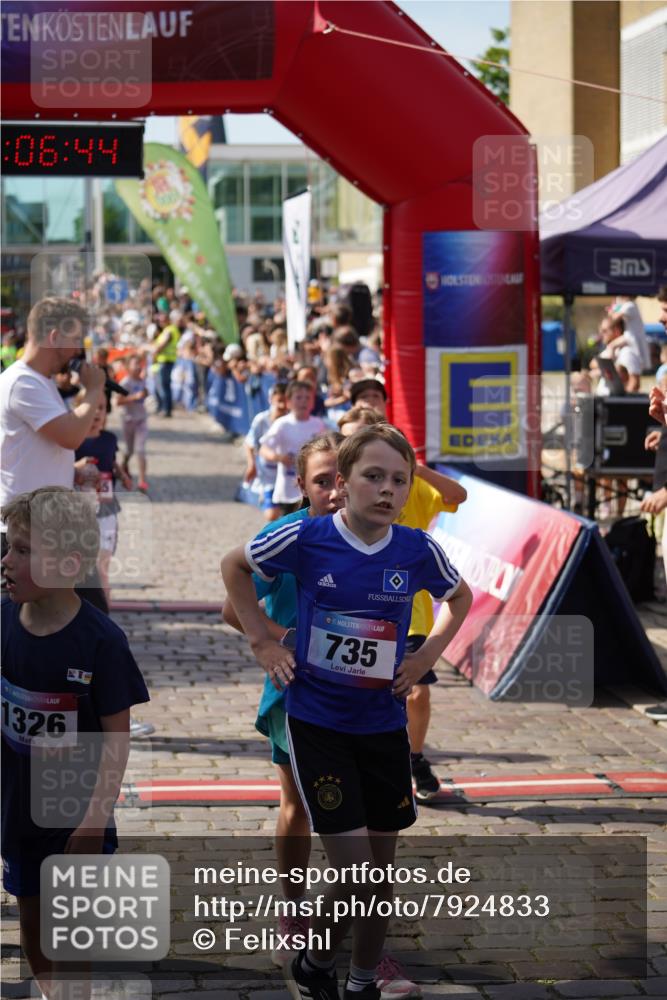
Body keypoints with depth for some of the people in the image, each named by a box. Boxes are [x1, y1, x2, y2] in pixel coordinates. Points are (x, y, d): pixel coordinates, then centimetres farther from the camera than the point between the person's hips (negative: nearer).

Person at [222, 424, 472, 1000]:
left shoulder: (419, 551, -6)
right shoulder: (306, 539, -13)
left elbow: (459, 596, 16)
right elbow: (235, 566, 6)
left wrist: (428, 655, 4)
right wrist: (262, 641, 1)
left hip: (385, 728, 3)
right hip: (317, 724, -3)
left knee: (382, 872, 11)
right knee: (354, 873, -10)